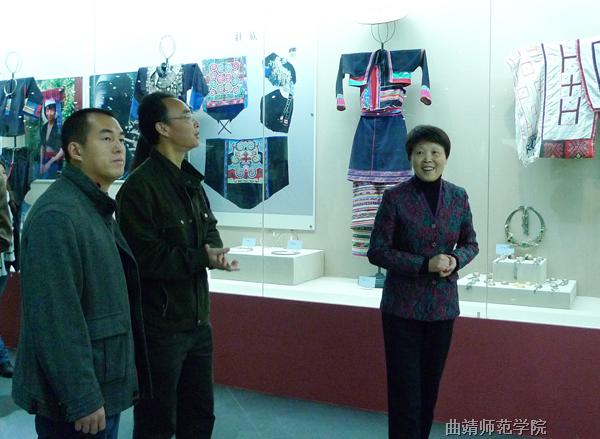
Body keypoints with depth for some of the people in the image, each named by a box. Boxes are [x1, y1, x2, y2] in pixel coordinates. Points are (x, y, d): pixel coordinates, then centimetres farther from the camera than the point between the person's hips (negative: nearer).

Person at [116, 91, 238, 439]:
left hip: (198, 321, 8)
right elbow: (143, 256, -24)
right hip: (159, 326, -8)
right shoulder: (140, 186, -17)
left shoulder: (191, 181, 12)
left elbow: (210, 233, 14)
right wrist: (202, 258, -18)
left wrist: (214, 253, -9)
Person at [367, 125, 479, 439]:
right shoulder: (395, 198, -9)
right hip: (403, 306, -3)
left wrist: (455, 259, -11)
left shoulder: (459, 197, 2)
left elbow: (470, 243, 12)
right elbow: (377, 251, -9)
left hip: (443, 305, 4)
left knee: (430, 386, 15)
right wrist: (424, 264, -19)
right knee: (405, 391, 0)